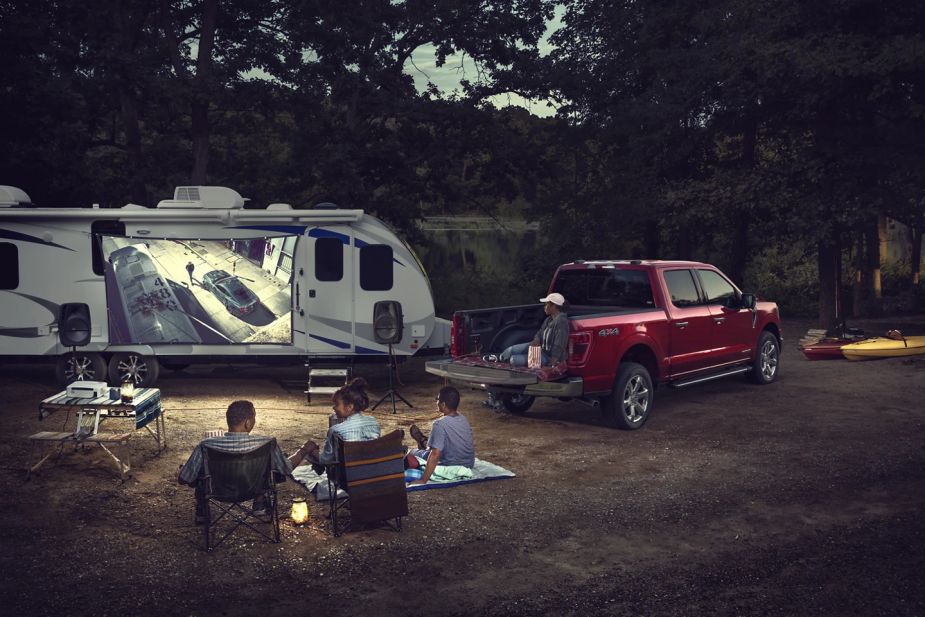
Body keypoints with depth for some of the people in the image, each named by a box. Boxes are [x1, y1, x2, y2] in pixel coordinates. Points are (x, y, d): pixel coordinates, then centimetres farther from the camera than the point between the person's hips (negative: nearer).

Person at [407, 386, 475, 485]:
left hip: (450, 470, -6)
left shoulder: (440, 424, -25)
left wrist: (423, 480, -24)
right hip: (469, 465, 7)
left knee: (413, 453, 14)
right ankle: (424, 442, 63)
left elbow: (435, 454, -29)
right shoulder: (463, 419, -3)